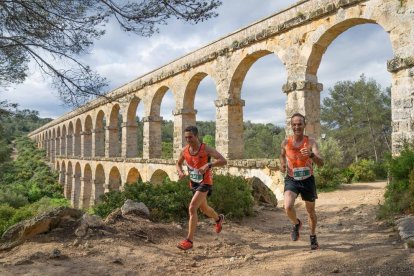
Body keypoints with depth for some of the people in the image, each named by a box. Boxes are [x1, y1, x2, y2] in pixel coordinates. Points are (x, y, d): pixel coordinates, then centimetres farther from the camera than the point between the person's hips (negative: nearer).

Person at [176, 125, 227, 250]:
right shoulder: (184, 151, -5)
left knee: (192, 208, -20)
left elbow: (223, 161, -27)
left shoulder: (206, 149, -19)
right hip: (194, 183, 6)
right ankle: (218, 219, 56)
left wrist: (208, 165, -41)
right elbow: (178, 163, 14)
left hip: (205, 183, -6)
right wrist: (180, 172, -9)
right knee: (204, 209, 23)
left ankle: (189, 241, -13)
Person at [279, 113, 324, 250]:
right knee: (288, 207, -24)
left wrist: (311, 155, -44)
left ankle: (313, 236, 42)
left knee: (311, 211, 15)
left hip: (307, 180, 0)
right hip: (291, 180, 0)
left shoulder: (311, 142, -13)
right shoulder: (286, 142, -8)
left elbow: (321, 163, -24)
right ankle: (296, 224, 11)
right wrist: (282, 164, -6)